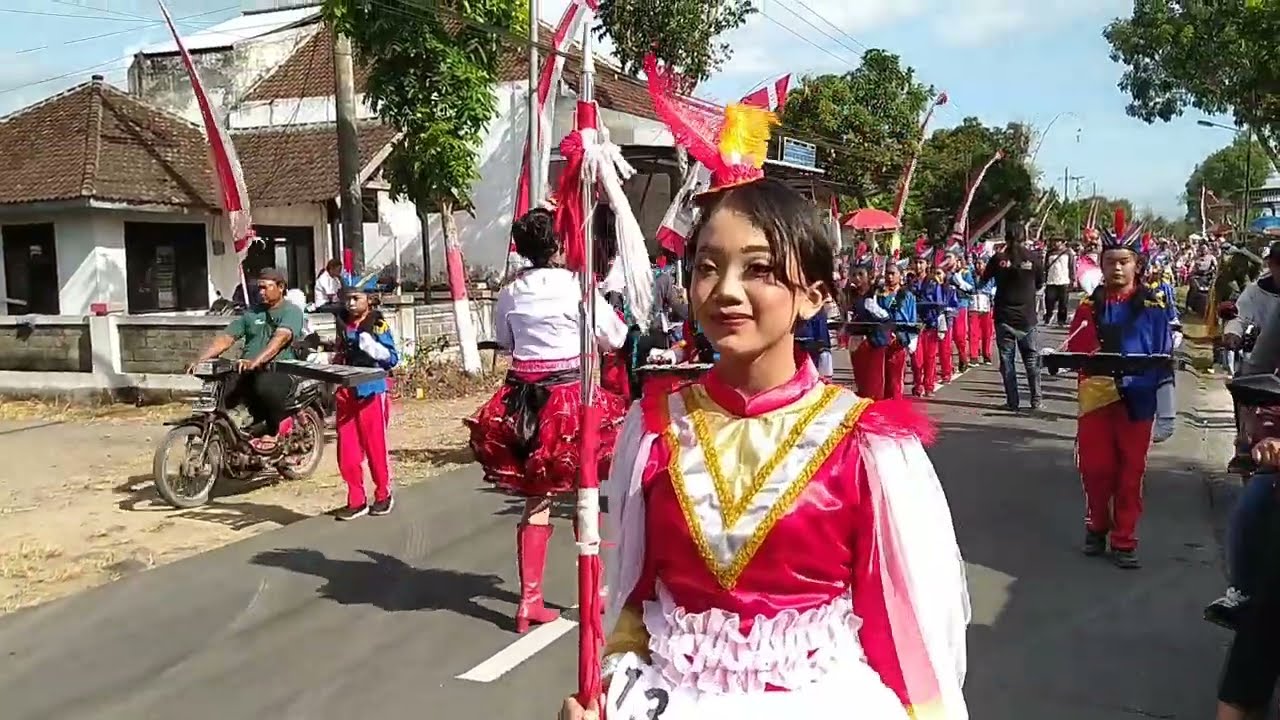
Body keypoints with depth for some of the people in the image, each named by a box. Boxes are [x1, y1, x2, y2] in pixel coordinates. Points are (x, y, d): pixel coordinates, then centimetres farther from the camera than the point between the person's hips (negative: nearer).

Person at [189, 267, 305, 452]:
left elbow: (280, 338, -19)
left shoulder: (291, 311, 1)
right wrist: (200, 359, -5)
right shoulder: (251, 312, 20)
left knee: (265, 387, -39)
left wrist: (255, 362, -35)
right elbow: (226, 337, 11)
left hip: (280, 371, -6)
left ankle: (273, 431, -11)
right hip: (249, 373, 6)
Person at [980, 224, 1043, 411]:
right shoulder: (1033, 259, -6)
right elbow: (1040, 285, 6)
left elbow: (983, 280, 8)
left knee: (1007, 360, 5)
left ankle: (1012, 401, 5)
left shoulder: (998, 258, -6)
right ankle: (1036, 400, 12)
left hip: (1004, 317, 0)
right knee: (1031, 359, 12)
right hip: (1027, 317, 1)